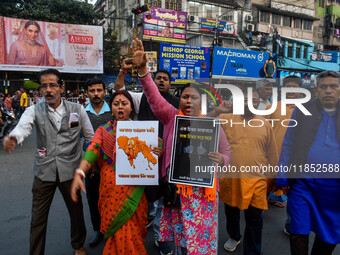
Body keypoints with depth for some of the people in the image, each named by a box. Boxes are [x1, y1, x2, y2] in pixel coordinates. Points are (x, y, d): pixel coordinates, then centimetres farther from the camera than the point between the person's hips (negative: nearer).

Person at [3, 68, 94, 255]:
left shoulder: (77, 110, -2)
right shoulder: (34, 111, -2)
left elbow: (90, 137, 5)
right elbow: (23, 127, -23)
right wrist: (13, 138, -46)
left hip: (70, 170, 0)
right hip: (44, 170, 0)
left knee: (76, 211, 15)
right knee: (38, 218, 10)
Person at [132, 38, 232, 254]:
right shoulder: (172, 117, 2)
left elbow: (227, 151, 9)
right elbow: (154, 97, -11)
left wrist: (222, 160, -15)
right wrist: (142, 70, -24)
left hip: (202, 189, 0)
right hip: (175, 187, 1)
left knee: (202, 236, 7)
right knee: (180, 235, 16)